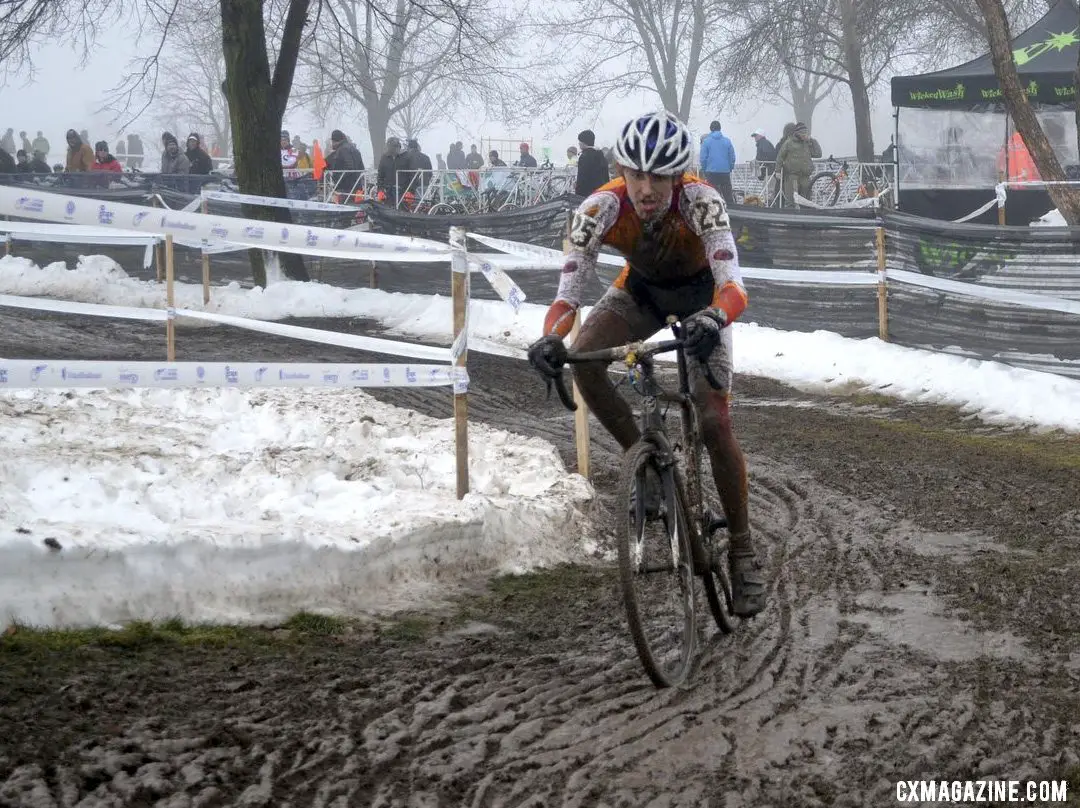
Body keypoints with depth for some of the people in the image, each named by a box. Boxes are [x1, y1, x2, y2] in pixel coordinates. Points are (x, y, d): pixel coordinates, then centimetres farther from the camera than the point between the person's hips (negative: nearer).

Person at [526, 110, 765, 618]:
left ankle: (742, 548, 2)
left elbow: (733, 286, -45)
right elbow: (569, 290, -33)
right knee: (584, 362, -26)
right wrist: (550, 339, -54)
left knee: (714, 422, -14)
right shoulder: (601, 208, -31)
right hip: (641, 289, 3)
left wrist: (713, 319, -68)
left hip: (699, 294, -2)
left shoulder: (700, 202, -37)